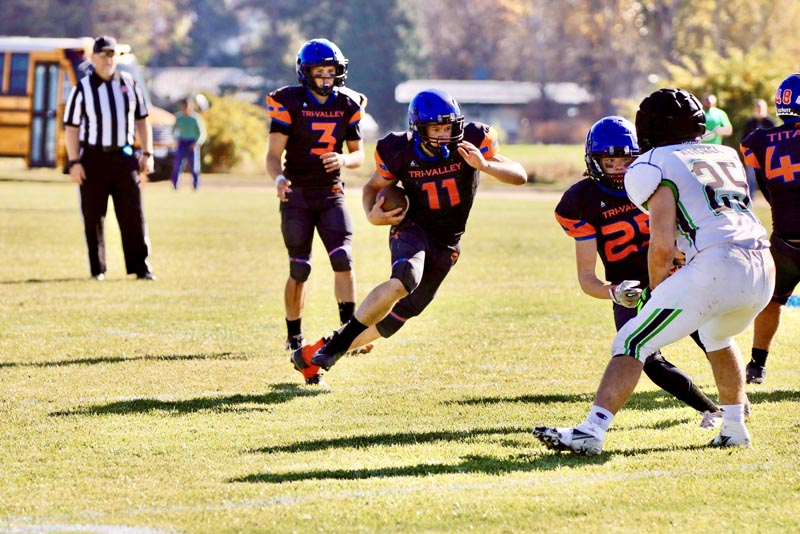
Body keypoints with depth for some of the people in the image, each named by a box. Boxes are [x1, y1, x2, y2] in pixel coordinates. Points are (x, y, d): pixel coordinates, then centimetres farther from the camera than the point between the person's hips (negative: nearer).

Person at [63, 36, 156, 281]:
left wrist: (147, 154, 6)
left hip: (124, 157, 2)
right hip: (93, 158, -2)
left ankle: (140, 266, -1)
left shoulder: (130, 84, 9)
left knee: (133, 214, -3)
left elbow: (142, 120, 14)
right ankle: (97, 269, 9)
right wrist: (74, 162, -10)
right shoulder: (82, 89, -1)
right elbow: (71, 127, -2)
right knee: (93, 217, 1)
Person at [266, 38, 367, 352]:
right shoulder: (289, 103, -8)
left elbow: (359, 154, 8)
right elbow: (273, 154, -10)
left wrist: (344, 160, -15)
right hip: (297, 196, -2)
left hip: (331, 194, 2)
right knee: (299, 270, 2)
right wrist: (279, 179, -31)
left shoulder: (347, 105, 3)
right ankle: (294, 336, 17)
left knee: (342, 260, -14)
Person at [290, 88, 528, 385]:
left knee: (398, 317, 6)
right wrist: (372, 214, -15)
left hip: (445, 245, 3)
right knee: (403, 280, -36)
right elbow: (374, 186, 6)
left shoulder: (472, 142, -14)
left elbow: (519, 176, -15)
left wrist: (485, 165, -33)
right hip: (412, 228, -3)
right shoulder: (399, 151, -13)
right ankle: (339, 341, -25)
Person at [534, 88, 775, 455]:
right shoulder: (726, 156, 25)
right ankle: (734, 428, 35)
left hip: (715, 267, -7)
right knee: (716, 335, 37)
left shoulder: (656, 166, 5)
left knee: (631, 345, 0)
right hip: (764, 269, 7)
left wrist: (653, 291, 13)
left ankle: (590, 432, -13)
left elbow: (663, 248, -3)